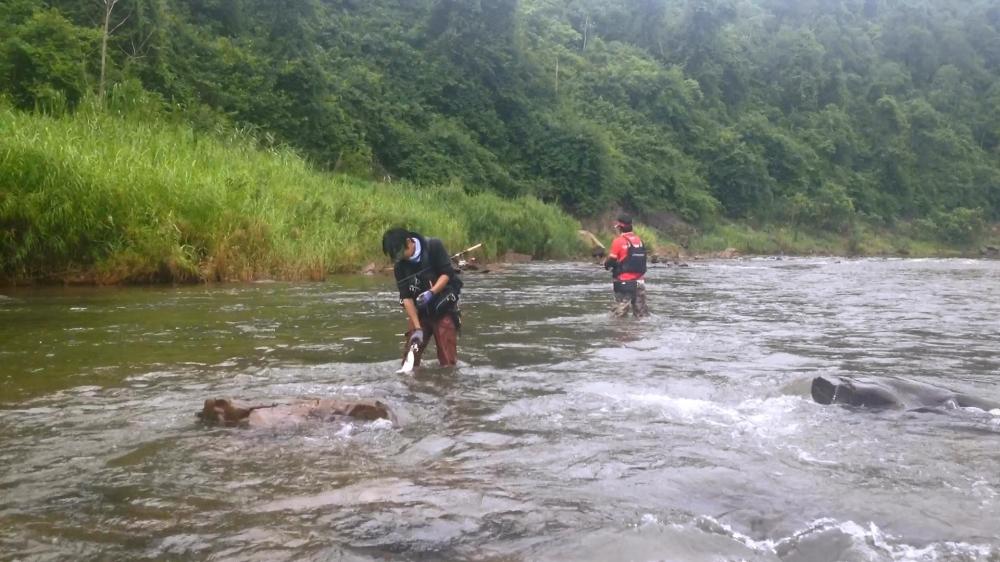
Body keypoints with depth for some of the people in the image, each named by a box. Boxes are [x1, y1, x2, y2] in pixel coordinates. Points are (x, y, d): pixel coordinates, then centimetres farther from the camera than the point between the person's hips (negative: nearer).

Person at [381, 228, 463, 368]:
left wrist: (431, 292, -30)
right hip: (419, 310, 4)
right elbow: (406, 297, -9)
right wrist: (417, 328, -16)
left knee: (448, 360, -5)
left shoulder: (434, 246, -17)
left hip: (443, 307, -3)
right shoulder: (400, 266, -7)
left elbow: (447, 273, -14)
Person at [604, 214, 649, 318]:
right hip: (640, 281, 6)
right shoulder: (639, 240, 8)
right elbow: (640, 260, 13)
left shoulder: (619, 241, -10)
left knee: (619, 313, -1)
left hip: (624, 282, -6)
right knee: (642, 313, 12)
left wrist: (606, 264, 12)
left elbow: (611, 261, -10)